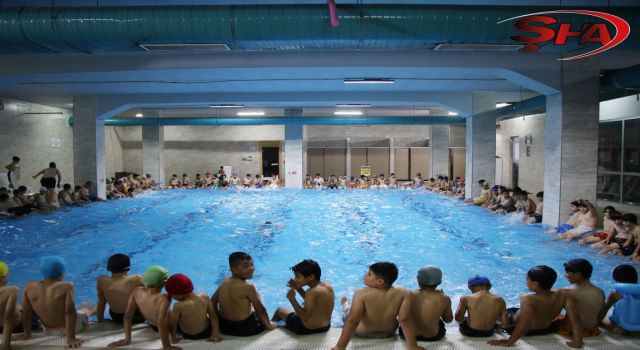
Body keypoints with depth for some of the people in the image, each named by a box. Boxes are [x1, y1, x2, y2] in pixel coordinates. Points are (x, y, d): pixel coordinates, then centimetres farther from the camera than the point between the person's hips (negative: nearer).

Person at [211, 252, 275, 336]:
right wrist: (269, 325, 0)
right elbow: (260, 309, -15)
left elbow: (212, 303, 8)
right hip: (244, 329, -6)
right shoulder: (248, 287, -22)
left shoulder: (224, 283, -2)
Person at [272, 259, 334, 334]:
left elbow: (305, 318, -29)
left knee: (280, 310, 17)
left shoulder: (312, 291, -30)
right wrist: (298, 288, 3)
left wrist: (292, 299, -26)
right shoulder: (328, 286, -5)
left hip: (308, 329, -7)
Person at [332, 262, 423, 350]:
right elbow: (405, 319, -26)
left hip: (361, 333, -2)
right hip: (388, 333, 2)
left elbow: (352, 321, -33)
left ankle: (345, 304, 60)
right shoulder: (403, 294, -27)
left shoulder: (362, 294, -34)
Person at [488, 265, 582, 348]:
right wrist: (577, 340, -18)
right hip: (546, 329, 4)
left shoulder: (528, 299, -40)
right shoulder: (564, 295, -26)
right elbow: (575, 318, -27)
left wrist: (509, 342, -33)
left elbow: (523, 326, -42)